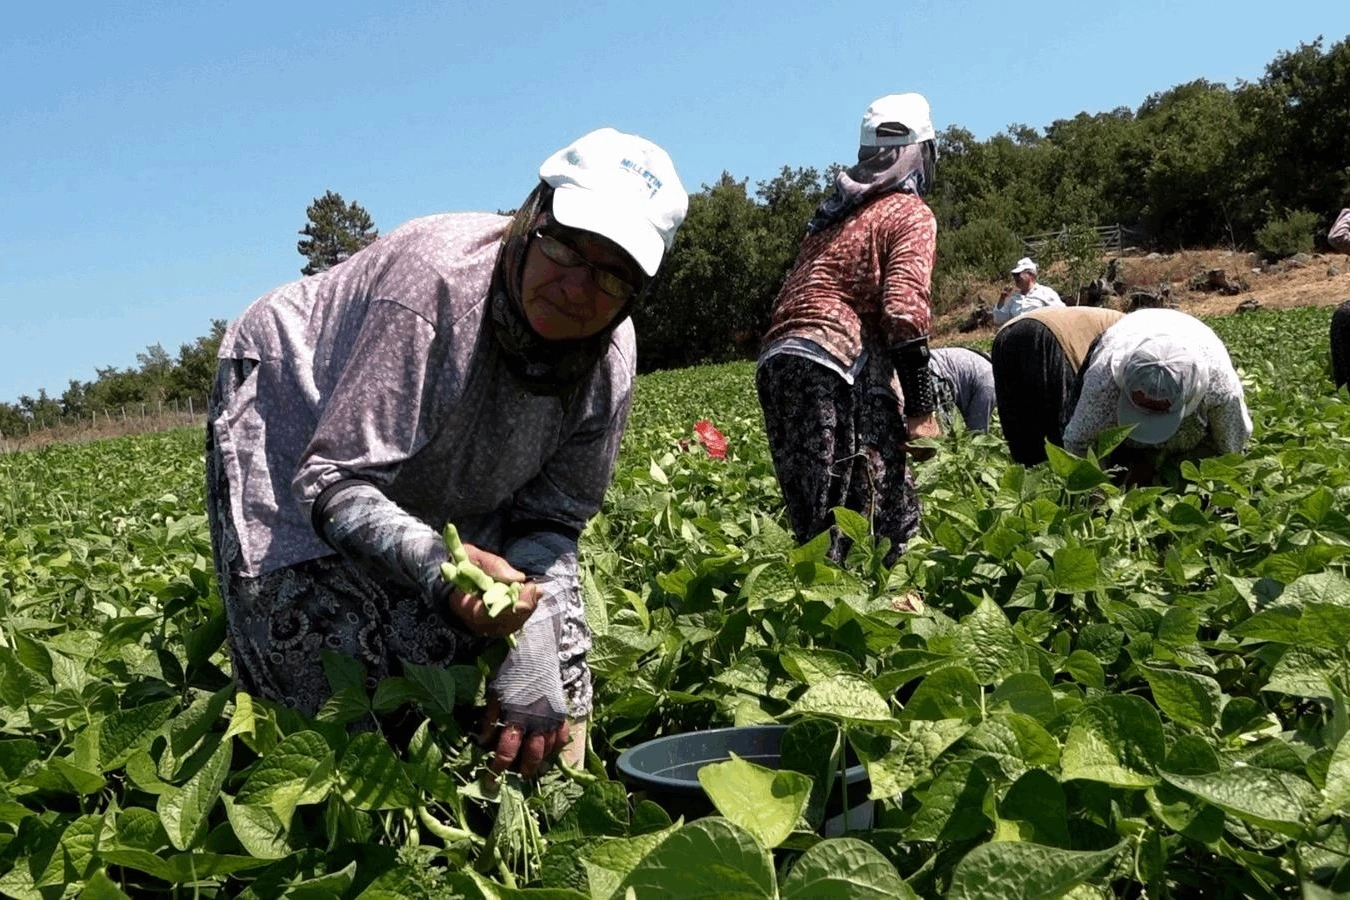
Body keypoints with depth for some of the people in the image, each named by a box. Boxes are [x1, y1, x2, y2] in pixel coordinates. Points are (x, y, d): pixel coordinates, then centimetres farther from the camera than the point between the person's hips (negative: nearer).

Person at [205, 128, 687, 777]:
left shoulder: (609, 357, -20)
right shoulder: (434, 279, -38)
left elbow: (550, 519, -11)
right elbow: (334, 483, -35)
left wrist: (530, 640, -28)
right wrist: (435, 562, -53)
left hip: (436, 485, 5)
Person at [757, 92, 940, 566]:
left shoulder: (834, 212, 26)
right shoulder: (910, 214, 4)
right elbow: (903, 310, -11)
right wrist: (921, 410, -11)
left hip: (776, 357, 8)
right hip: (836, 364, -8)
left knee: (812, 517, 9)